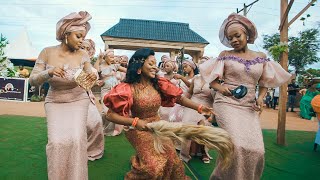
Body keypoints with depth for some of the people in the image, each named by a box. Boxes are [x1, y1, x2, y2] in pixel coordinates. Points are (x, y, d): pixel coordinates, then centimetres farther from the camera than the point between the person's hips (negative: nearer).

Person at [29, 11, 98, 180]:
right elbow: (33, 80, -9)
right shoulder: (47, 52, -9)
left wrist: (93, 77, -31)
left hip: (78, 101, 0)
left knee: (76, 139, -16)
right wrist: (49, 72, -30)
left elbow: (89, 76, -7)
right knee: (57, 141, -14)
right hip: (55, 102, 0)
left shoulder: (82, 55, -8)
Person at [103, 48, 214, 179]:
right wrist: (134, 122, -22)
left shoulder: (158, 84, -4)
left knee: (171, 159, -6)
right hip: (140, 129, -4)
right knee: (154, 165, -16)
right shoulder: (128, 89, -18)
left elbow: (179, 97, -4)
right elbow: (110, 115, -18)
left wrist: (199, 108, -14)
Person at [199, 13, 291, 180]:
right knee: (237, 145, -19)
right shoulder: (225, 55, 3)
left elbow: (264, 83, 15)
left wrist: (260, 98, -3)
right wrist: (220, 88, -14)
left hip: (249, 106, 3)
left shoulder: (261, 57, 10)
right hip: (227, 103, -3)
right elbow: (211, 79, 6)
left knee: (256, 149, -5)